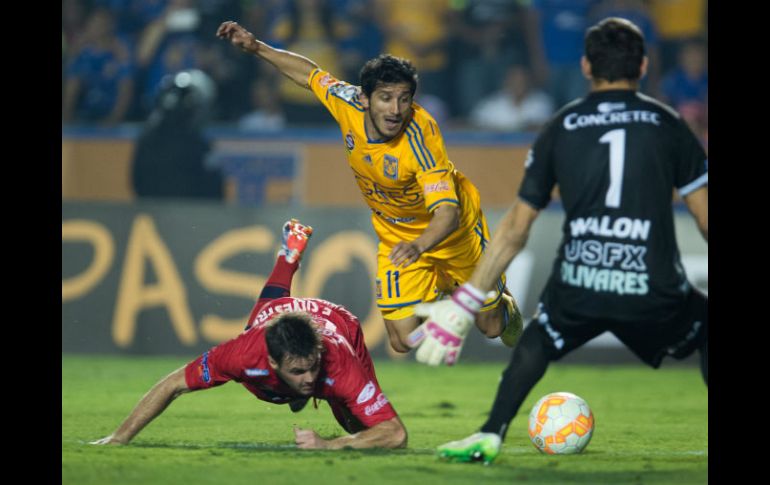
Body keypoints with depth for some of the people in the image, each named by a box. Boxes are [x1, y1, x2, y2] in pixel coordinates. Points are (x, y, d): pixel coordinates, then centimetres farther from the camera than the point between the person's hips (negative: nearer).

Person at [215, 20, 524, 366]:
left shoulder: (420, 137, -37)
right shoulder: (348, 104, -23)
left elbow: (447, 212, -45)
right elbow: (310, 73, 0)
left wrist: (420, 246, -64)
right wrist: (256, 48, -4)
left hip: (452, 230, -4)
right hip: (396, 234, 4)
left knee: (491, 326, 8)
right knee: (405, 340, -6)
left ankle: (507, 306, 48)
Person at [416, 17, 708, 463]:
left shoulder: (560, 128, 13)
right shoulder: (667, 124, 9)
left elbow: (516, 229, 15)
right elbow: (705, 216, 9)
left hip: (577, 285, 2)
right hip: (652, 289, -1)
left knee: (536, 342, 31)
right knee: (706, 332, 26)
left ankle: (490, 436, 18)